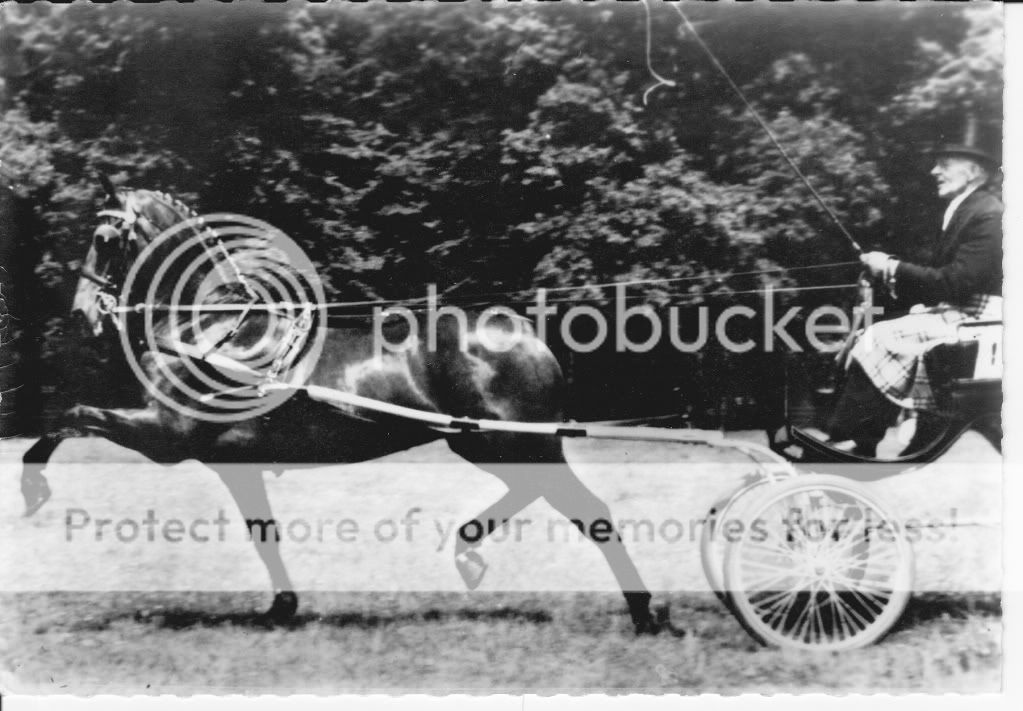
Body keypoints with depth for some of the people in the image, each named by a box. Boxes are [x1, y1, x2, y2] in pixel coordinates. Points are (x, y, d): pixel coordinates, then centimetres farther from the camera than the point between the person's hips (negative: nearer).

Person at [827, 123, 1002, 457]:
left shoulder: (988, 214, -14)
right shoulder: (962, 209, 17)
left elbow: (957, 282, -22)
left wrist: (892, 268, -15)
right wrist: (889, 270, -4)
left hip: (972, 319, -10)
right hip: (949, 312, 10)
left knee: (879, 339, -19)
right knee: (872, 339, -4)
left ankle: (846, 439, -12)